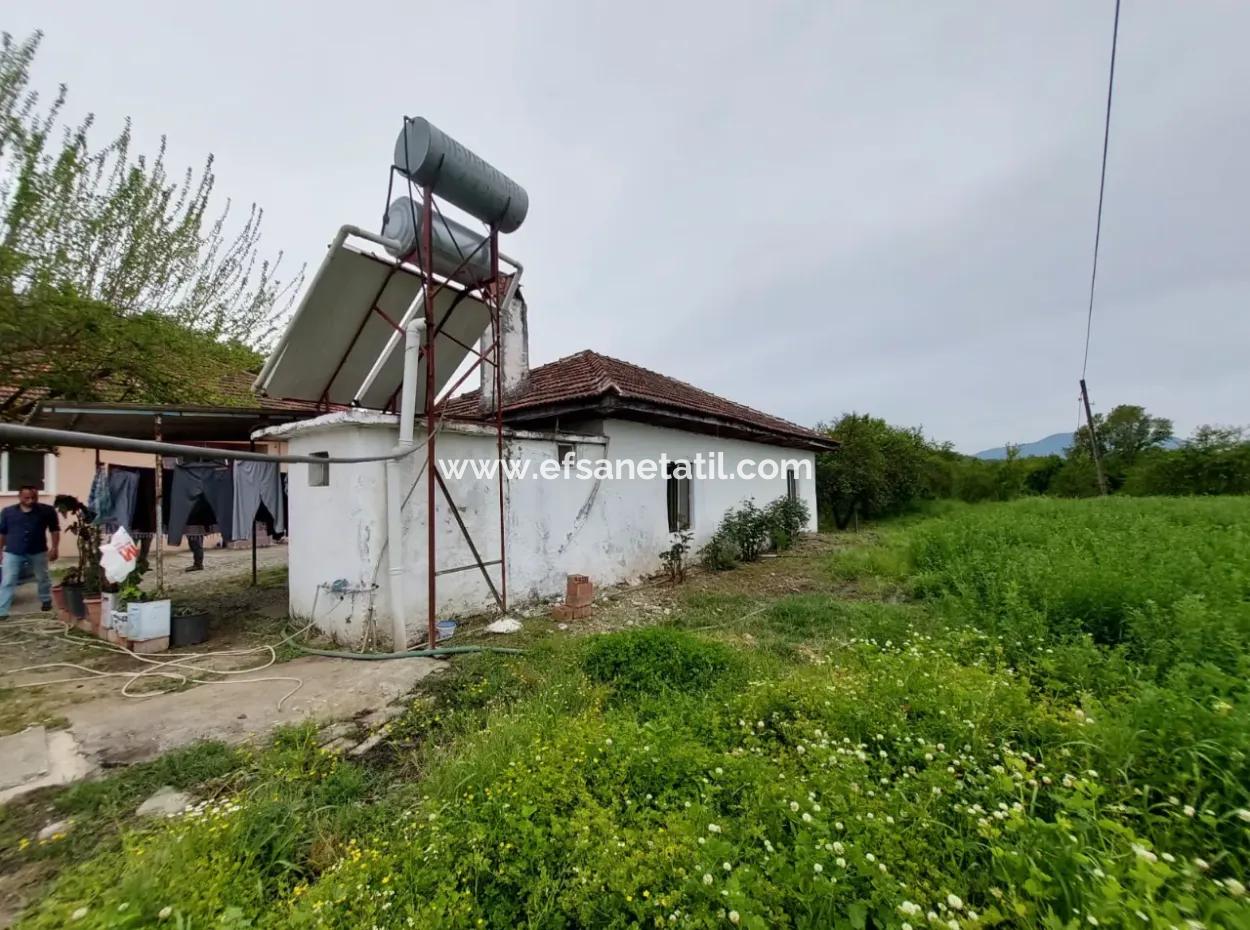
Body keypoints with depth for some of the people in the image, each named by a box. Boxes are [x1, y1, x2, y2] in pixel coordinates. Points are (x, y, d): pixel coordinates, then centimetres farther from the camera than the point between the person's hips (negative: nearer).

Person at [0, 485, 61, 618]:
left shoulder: (47, 510, -5)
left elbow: (55, 530, 2)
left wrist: (55, 548, -5)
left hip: (38, 552, 0)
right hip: (13, 552, 1)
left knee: (42, 578, 15)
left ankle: (46, 601, 34)